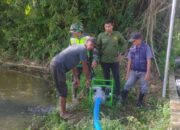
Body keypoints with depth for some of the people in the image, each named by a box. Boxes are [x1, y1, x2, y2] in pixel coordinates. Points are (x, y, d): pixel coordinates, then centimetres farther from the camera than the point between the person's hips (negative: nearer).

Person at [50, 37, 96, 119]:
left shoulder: (78, 47, 22)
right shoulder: (83, 49, -8)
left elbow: (73, 65, 27)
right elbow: (85, 67, -3)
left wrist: (76, 78, 31)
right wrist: (88, 79, 10)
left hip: (54, 64, 10)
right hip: (58, 66, -10)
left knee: (62, 89, 18)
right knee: (63, 91, -1)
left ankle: (63, 110, 29)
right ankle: (63, 113, 10)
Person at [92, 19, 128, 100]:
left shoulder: (117, 34, -2)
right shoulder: (101, 35, -3)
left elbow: (124, 43, 11)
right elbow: (97, 48, 0)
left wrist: (120, 52, 3)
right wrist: (95, 59, -5)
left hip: (115, 60, 0)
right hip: (104, 60, 0)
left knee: (117, 77, 4)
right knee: (106, 78, 12)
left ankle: (118, 94, 17)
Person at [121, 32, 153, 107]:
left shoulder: (146, 47, -11)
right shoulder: (132, 48, 0)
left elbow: (148, 61, -12)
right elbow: (129, 61, 6)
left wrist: (148, 73, -17)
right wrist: (128, 72, 8)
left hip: (143, 72, -2)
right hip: (134, 71, 3)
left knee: (144, 88, 6)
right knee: (128, 85, -6)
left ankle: (140, 101, 24)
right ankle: (122, 99, 6)